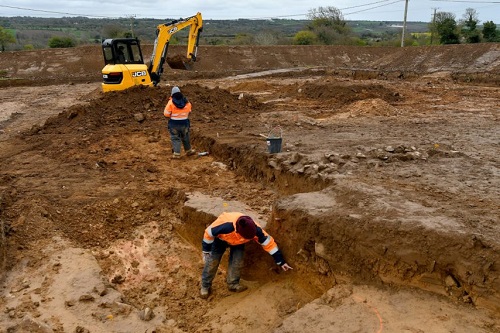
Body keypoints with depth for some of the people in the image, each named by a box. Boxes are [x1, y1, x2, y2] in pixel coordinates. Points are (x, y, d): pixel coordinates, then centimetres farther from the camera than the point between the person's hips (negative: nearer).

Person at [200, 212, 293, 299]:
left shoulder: (256, 229, -36)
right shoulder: (226, 226, -48)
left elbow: (269, 243, -22)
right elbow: (209, 233, -29)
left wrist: (281, 261, -17)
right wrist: (206, 251, -16)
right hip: (220, 239, -3)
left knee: (237, 261, -7)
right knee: (212, 261, -3)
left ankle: (233, 284, 16)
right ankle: (205, 286, 18)